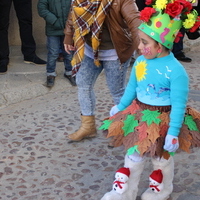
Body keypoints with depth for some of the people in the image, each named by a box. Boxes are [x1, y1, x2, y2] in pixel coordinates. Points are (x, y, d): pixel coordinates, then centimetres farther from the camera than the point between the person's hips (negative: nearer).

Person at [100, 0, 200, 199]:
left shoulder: (176, 71, -26)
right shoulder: (140, 62, -8)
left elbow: (178, 104, -22)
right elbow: (131, 88, 8)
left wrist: (173, 133, -22)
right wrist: (120, 107, 16)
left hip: (162, 121, -5)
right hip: (139, 116, 5)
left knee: (162, 159, 18)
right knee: (133, 156, 16)